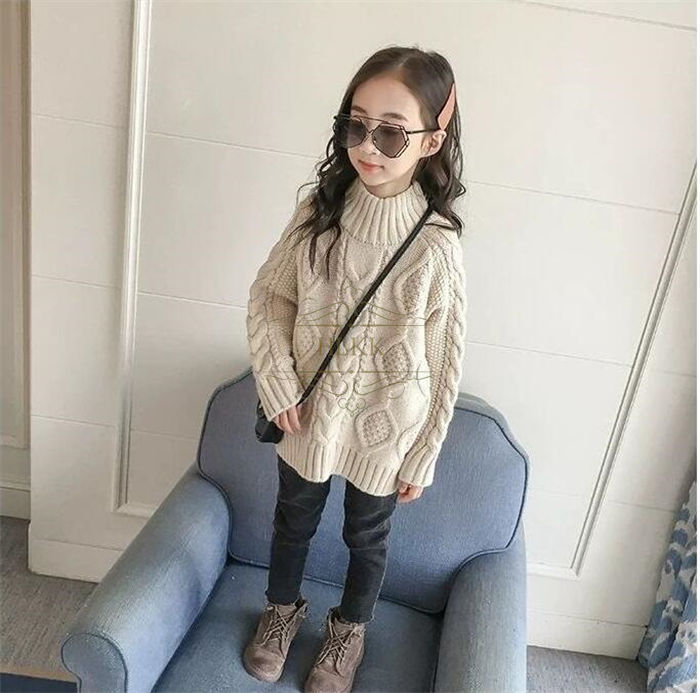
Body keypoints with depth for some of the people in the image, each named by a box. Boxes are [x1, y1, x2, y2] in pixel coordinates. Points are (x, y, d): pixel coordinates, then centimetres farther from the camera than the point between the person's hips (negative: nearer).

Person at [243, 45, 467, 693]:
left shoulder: (437, 246, -22)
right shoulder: (320, 209, -13)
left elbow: (443, 365, -13)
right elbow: (268, 296, -1)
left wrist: (422, 458, -6)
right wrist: (279, 387, -9)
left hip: (383, 426, -2)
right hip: (306, 412, 3)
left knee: (367, 535, 22)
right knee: (294, 519, 25)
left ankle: (350, 628, 51)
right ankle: (283, 607, 55)